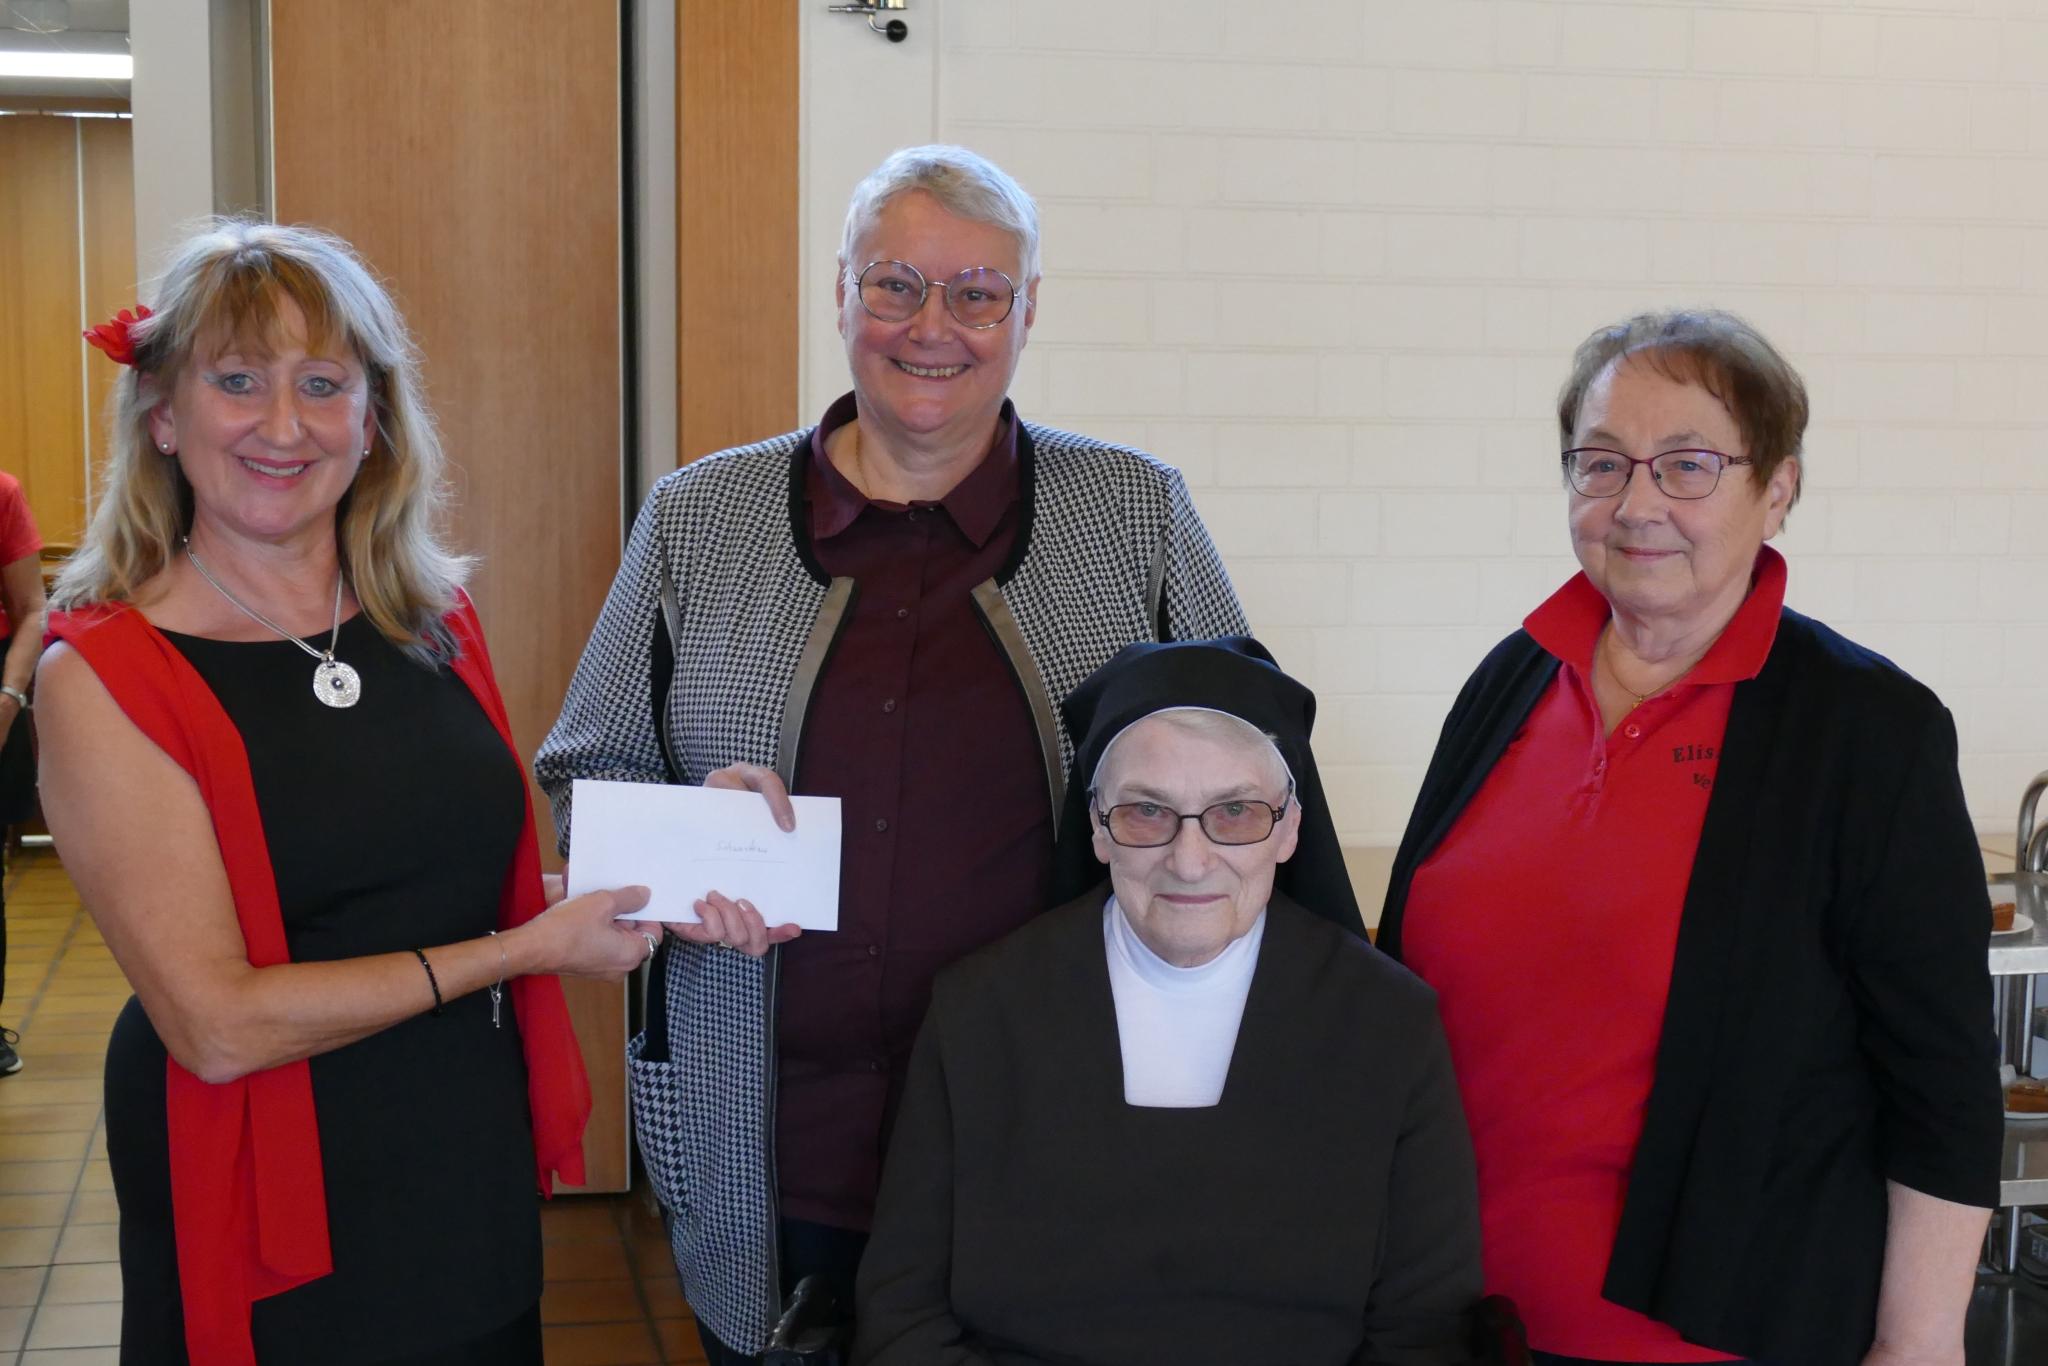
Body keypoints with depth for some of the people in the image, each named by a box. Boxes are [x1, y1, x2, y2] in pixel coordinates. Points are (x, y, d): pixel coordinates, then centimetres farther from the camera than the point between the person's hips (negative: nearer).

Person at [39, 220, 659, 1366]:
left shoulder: (433, 619, 5)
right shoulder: (101, 677, -13)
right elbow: (216, 1022, -19)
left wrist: (656, 876, -2)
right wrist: (524, 949, -17)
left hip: (480, 1184, 5)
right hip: (276, 1238, -5)